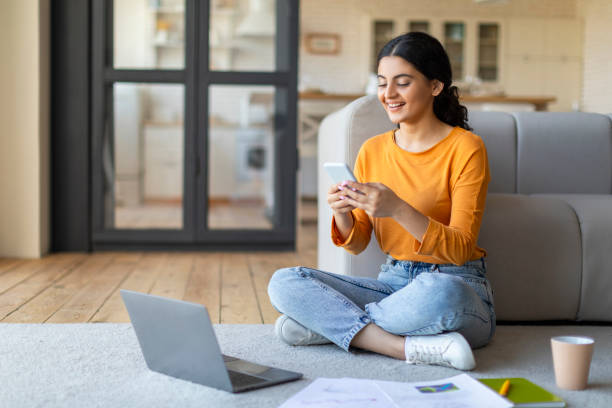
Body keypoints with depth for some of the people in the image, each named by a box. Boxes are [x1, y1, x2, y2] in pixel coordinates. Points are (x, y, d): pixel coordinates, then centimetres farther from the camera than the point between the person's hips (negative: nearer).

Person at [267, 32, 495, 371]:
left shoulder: (465, 148, -7)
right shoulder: (372, 151, 8)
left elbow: (460, 249, -15)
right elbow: (357, 243, 7)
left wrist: (398, 209, -29)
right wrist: (342, 214, -16)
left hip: (460, 288, -5)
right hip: (393, 281, 5)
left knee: (439, 293, -42)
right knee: (283, 282, -15)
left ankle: (330, 324, -17)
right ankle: (413, 348, -25)